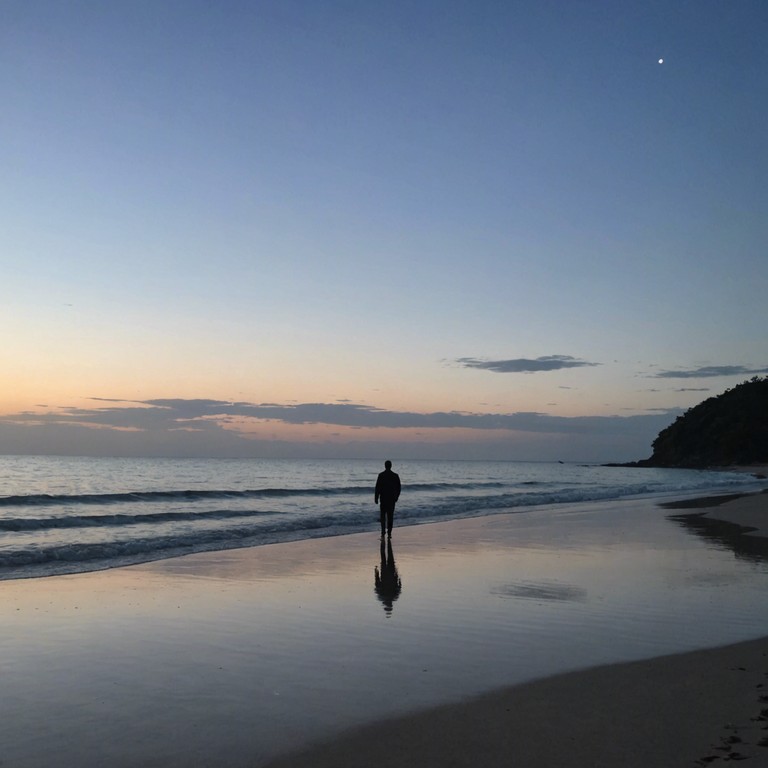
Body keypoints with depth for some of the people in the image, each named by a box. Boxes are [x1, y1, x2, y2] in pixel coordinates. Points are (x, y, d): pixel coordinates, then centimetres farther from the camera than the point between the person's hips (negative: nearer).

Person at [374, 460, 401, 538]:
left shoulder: (381, 475, -6)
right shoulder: (395, 475, -1)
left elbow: (377, 488, -7)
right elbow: (398, 488, 4)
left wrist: (376, 498, -2)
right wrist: (396, 497, 17)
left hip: (383, 498, -1)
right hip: (392, 499, 1)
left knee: (383, 516, 7)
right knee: (390, 516, 7)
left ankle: (383, 533, -1)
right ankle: (389, 533, 5)